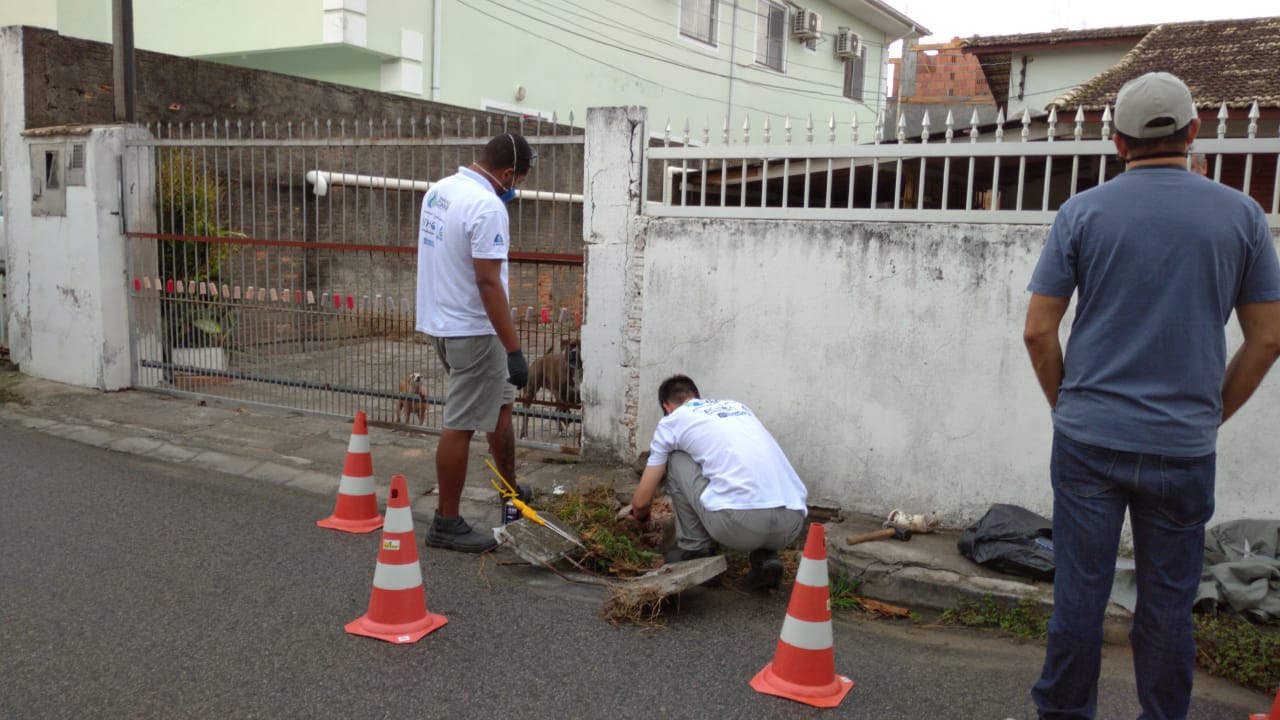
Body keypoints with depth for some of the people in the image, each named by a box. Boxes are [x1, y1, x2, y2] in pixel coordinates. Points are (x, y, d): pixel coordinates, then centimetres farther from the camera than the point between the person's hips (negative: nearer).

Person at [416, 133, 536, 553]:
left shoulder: (440, 190, 8)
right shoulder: (487, 206, -22)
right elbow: (488, 282, -26)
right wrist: (515, 350, -24)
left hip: (442, 322, 10)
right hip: (472, 331, -10)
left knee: (500, 405, 21)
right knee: (461, 425, 0)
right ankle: (446, 524, 11)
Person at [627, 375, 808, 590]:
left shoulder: (672, 420, 17)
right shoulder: (738, 406, 31)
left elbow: (642, 500, 20)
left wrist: (640, 514, 45)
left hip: (738, 524, -5)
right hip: (791, 524, 5)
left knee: (676, 459, 18)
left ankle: (694, 550, 20)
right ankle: (766, 555, 14)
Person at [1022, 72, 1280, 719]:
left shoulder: (1082, 212, -2)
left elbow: (1038, 331, -2)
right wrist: (1212, 416, 14)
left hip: (1089, 440, -1)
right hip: (1184, 447, 1)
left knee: (1079, 591, 8)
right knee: (1167, 600, 11)